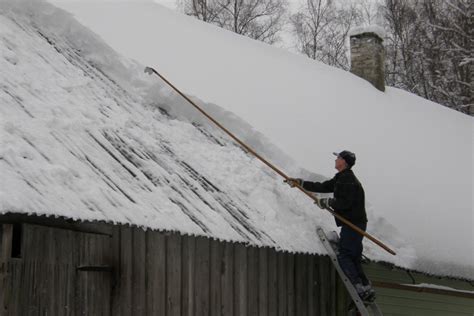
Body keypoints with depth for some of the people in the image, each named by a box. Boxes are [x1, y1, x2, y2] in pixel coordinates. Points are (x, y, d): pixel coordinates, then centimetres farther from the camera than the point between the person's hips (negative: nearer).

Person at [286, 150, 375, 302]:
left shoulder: (348, 180, -16)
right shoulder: (341, 178, 17)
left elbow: (344, 203, -25)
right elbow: (323, 187, 23)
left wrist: (326, 202, -12)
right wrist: (300, 183, 24)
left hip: (353, 224, -10)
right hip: (353, 224, 10)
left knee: (343, 256, -10)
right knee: (354, 259, 10)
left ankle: (360, 288, -15)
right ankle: (367, 290, 8)